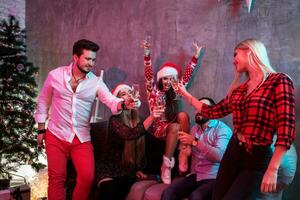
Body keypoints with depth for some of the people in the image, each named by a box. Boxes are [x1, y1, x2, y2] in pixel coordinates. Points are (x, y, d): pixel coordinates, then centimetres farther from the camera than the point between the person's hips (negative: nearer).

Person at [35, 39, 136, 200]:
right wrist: (41, 130, 7)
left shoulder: (96, 82, -3)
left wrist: (124, 104, -41)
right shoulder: (55, 75, -4)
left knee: (87, 177, -7)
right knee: (57, 178, 4)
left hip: (82, 138, 1)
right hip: (56, 135, 0)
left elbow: (111, 101, -18)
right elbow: (43, 102, 7)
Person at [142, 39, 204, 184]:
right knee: (175, 127, -36)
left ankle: (183, 152, -26)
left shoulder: (175, 92, 14)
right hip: (159, 129, -4)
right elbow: (148, 75, -10)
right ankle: (166, 164, -30)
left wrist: (196, 56, 11)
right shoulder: (153, 91, 4)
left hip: (174, 128, 4)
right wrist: (147, 54, -22)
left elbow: (187, 76, 14)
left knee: (183, 115, -28)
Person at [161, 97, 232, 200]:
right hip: (194, 176, 6)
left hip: (213, 178, -5)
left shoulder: (223, 129, -6)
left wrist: (195, 142, -24)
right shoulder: (194, 128, 17)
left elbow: (219, 156, -22)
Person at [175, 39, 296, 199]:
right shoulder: (238, 90, 12)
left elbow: (286, 129, -14)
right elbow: (212, 112, 22)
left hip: (258, 159, -6)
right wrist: (185, 94, 27)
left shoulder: (279, 81, -9)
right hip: (232, 153, 6)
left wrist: (272, 169, -19)